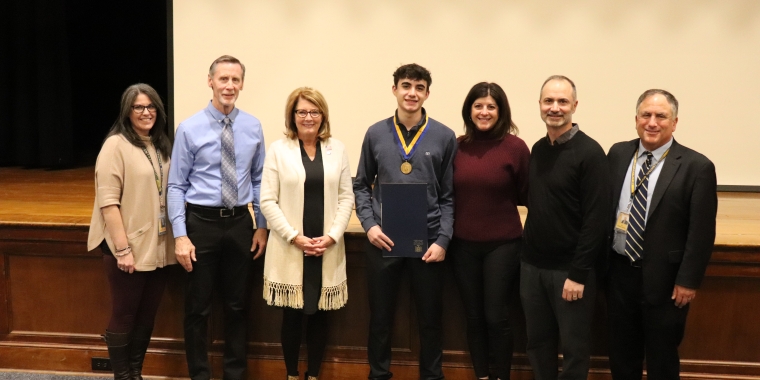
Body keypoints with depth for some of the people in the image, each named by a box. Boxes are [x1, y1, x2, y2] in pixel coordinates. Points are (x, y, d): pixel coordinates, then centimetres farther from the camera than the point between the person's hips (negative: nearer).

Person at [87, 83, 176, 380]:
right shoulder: (116, 145, -10)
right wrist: (122, 248, -19)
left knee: (147, 315, 14)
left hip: (158, 247, 6)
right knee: (124, 315, 5)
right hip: (128, 247, -6)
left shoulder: (162, 145, 10)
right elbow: (107, 202, -16)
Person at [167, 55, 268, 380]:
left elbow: (258, 180, 8)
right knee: (198, 307, 7)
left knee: (237, 305, 14)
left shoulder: (253, 127, 2)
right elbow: (176, 186, -7)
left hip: (240, 223, 3)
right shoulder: (189, 129, -7)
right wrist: (180, 235, -13)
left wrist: (261, 225, 5)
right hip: (201, 222, -3)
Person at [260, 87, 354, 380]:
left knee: (319, 315, 9)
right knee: (292, 315, 6)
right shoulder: (278, 149, -1)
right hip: (289, 249, -2)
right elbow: (268, 201, -5)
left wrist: (332, 236, -8)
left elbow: (346, 197, 4)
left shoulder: (337, 149, 6)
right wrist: (294, 237, -12)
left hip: (328, 250, 2)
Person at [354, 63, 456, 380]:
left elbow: (449, 196, 0)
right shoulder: (375, 134, 3)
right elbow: (362, 185, 9)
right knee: (380, 315, 12)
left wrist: (443, 240, -8)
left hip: (428, 240, -1)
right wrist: (369, 224, -5)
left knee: (430, 317, 10)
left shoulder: (444, 137, -1)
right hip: (383, 240, 1)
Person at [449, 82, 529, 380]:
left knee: (496, 317, 3)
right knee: (473, 317, 12)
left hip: (502, 244, -3)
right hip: (463, 244, 3)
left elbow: (527, 195, -2)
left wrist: (497, 198, -10)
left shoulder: (515, 146, -8)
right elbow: (449, 193, 9)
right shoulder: (458, 146, 0)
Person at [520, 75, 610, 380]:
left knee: (574, 348, 8)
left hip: (569, 269, -6)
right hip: (532, 265, 6)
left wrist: (578, 274, -18)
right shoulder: (537, 149, 6)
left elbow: (596, 218, -16)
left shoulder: (589, 153, -12)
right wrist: (527, 255, 4)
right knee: (537, 342, 15)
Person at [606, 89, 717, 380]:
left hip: (663, 279, -4)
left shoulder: (696, 167, -11)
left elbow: (701, 232, -11)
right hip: (619, 273, 4)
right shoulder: (618, 154, 3)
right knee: (621, 356, 17)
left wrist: (688, 281, -13)